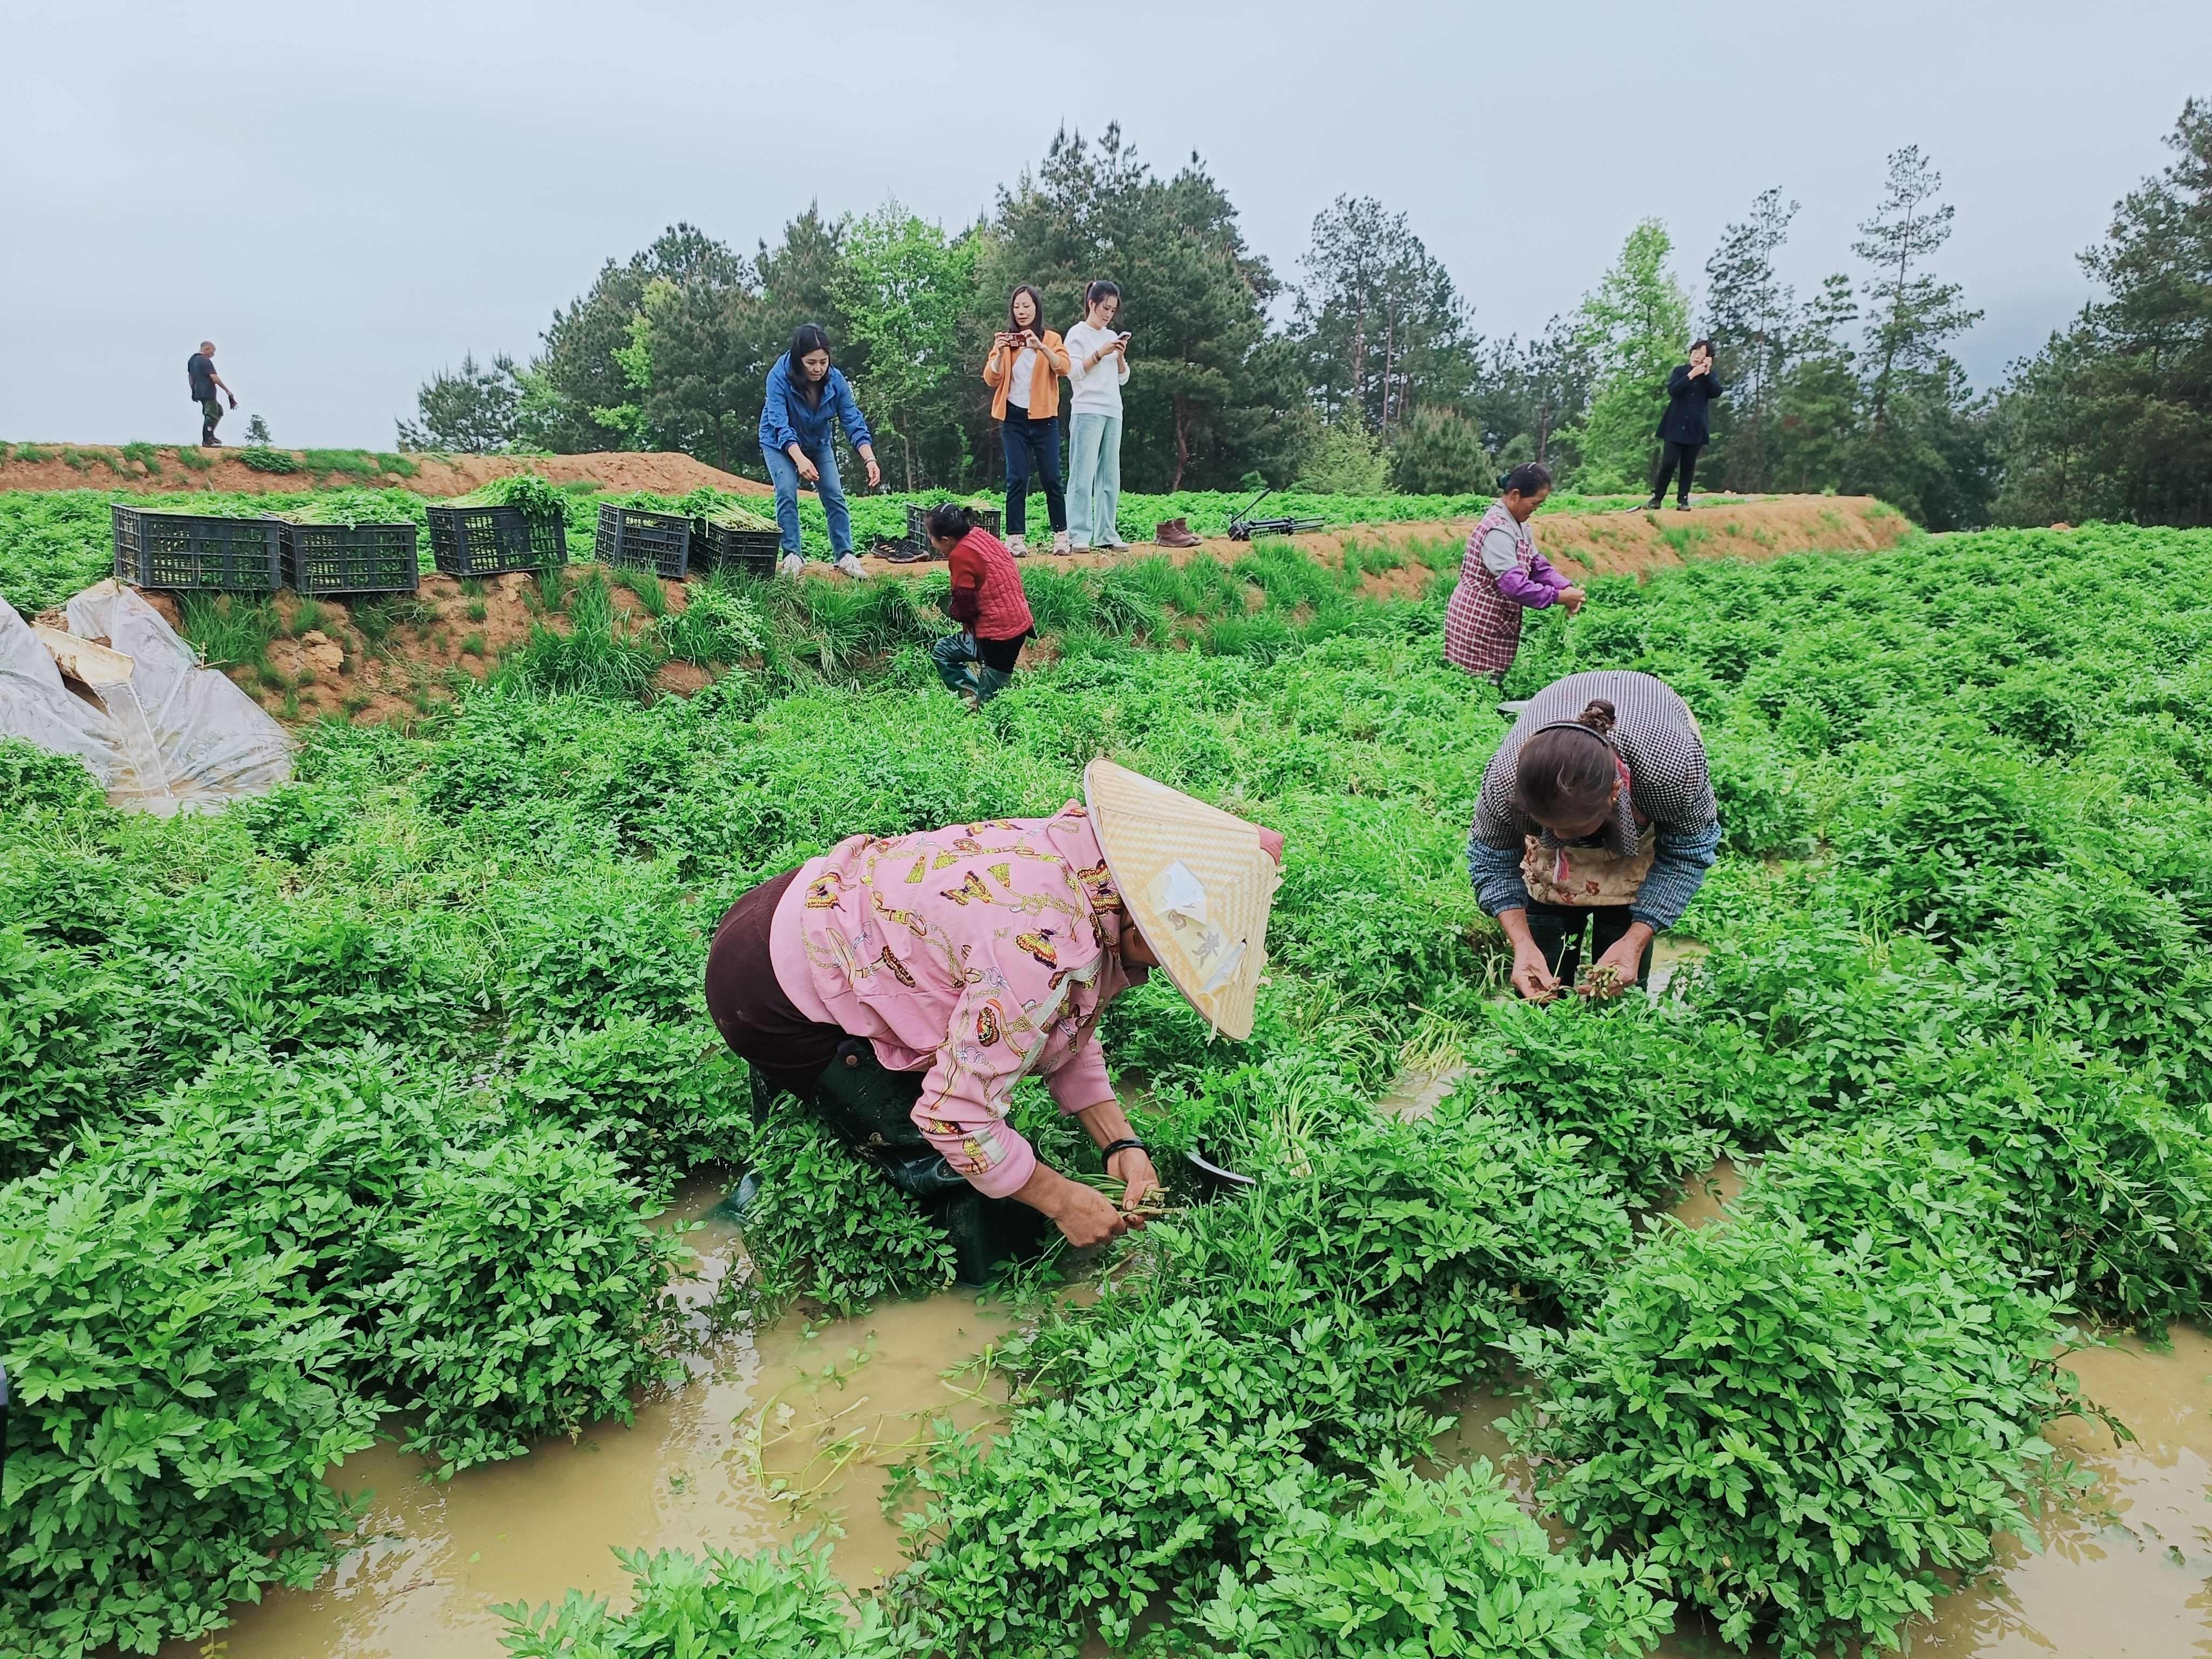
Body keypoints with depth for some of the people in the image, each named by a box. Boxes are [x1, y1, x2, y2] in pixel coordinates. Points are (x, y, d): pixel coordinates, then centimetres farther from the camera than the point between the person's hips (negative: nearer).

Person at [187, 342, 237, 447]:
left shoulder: (192, 360, 15)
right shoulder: (206, 361, -15)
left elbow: (190, 376, 21)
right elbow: (214, 377, -21)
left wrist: (194, 391, 28)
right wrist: (227, 390, -17)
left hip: (199, 392, 9)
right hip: (208, 393, -9)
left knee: (219, 410, 20)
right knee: (212, 416, -4)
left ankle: (210, 436, 19)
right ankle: (207, 441, -4)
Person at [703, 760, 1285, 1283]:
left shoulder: (1079, 853, -7)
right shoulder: (1044, 952, -35)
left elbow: (1065, 1027, 5)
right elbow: (957, 1117, -28)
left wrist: (1120, 1143, -2)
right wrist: (1061, 1200, -14)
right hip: (774, 998, -9)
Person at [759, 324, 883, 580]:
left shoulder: (835, 380, -24)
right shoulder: (779, 377, -33)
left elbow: (853, 421, -26)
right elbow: (780, 424, -40)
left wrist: (870, 459, -41)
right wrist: (800, 459, -56)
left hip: (819, 443, 3)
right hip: (780, 444, -3)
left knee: (835, 496, -5)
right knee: (787, 494, -18)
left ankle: (845, 556, 2)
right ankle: (793, 556, -10)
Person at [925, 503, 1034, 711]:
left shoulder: (961, 554, -19)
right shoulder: (979, 535, 6)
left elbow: (964, 608, -15)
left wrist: (952, 608, 6)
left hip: (999, 633, -9)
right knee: (942, 652, 17)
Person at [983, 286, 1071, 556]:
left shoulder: (1051, 338, 8)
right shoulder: (1005, 340, 10)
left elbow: (1063, 368, -10)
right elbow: (991, 380, 2)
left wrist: (1041, 347, -23)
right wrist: (1000, 353, -14)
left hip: (1044, 417, -1)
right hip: (1014, 417, 1)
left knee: (1051, 478, -1)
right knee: (1017, 478, -4)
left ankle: (1061, 535, 8)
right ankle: (1015, 538, -4)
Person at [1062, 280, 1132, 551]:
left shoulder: (1112, 336, 19)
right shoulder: (1078, 333, 2)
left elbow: (1123, 378, 18)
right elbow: (1073, 372, -7)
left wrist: (1121, 356, 2)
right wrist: (1100, 353, -13)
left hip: (1113, 412, 7)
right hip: (1087, 410, -6)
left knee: (1110, 476, 3)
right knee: (1083, 474, -10)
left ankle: (1106, 534, 4)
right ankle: (1079, 536, -13)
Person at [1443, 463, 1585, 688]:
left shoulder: (1519, 526, 11)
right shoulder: (1498, 530, -22)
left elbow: (1537, 565, 9)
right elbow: (1514, 584, -29)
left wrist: (1567, 588, -8)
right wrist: (1558, 597, -24)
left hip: (1498, 623, 10)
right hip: (1478, 624, -10)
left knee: (1494, 685, 12)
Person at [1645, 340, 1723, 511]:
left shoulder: (1711, 376, 8)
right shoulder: (1680, 371, 3)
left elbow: (1716, 393, -10)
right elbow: (1672, 390, -14)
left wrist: (1707, 373, -14)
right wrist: (1691, 375, -18)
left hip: (1696, 427, 2)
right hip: (1676, 425, -2)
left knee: (1688, 465, 3)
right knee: (1668, 463, -7)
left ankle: (1683, 500, 9)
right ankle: (1656, 499, 1)